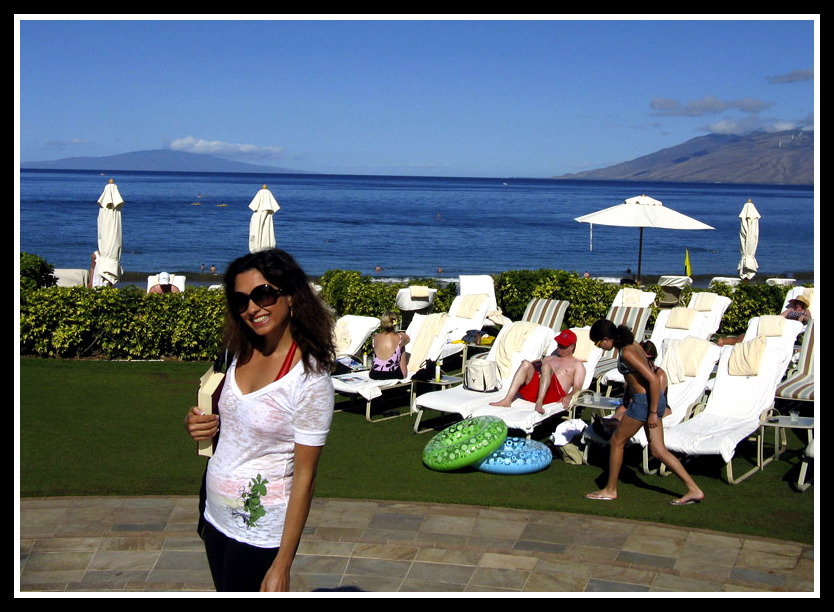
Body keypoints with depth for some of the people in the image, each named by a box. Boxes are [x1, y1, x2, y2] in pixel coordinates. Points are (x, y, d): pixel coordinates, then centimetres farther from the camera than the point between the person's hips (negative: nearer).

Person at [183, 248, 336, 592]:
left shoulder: (310, 379, -20)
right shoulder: (239, 353, 1)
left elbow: (304, 477, -18)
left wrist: (282, 565, -18)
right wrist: (199, 423, -5)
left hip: (261, 530, -7)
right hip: (217, 516, 7)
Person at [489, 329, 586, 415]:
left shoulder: (577, 364, 22)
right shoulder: (549, 359, 37)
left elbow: (577, 388, 8)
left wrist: (568, 397, -13)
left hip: (555, 395, -4)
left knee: (546, 366, -30)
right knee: (526, 364, -23)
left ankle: (539, 403, -48)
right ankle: (507, 400, -38)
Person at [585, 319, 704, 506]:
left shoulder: (627, 353, -20)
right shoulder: (631, 344, 8)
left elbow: (653, 379, -25)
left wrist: (653, 413, -21)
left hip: (645, 402, -9)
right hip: (653, 399, 9)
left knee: (617, 442, 6)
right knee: (658, 450, 10)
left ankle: (610, 490, 18)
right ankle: (693, 489, 7)